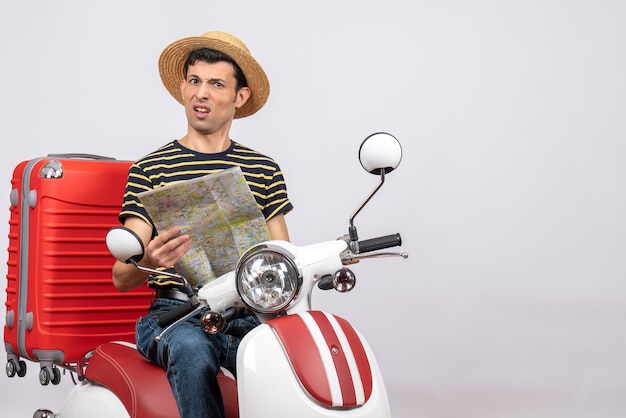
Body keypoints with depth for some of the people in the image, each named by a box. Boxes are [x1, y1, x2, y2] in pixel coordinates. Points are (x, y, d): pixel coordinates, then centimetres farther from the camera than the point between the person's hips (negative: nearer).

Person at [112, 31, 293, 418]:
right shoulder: (149, 170, 4)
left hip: (247, 314, 2)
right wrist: (149, 261, -24)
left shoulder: (265, 171, 13)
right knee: (192, 351, -36)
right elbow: (122, 278, -1)